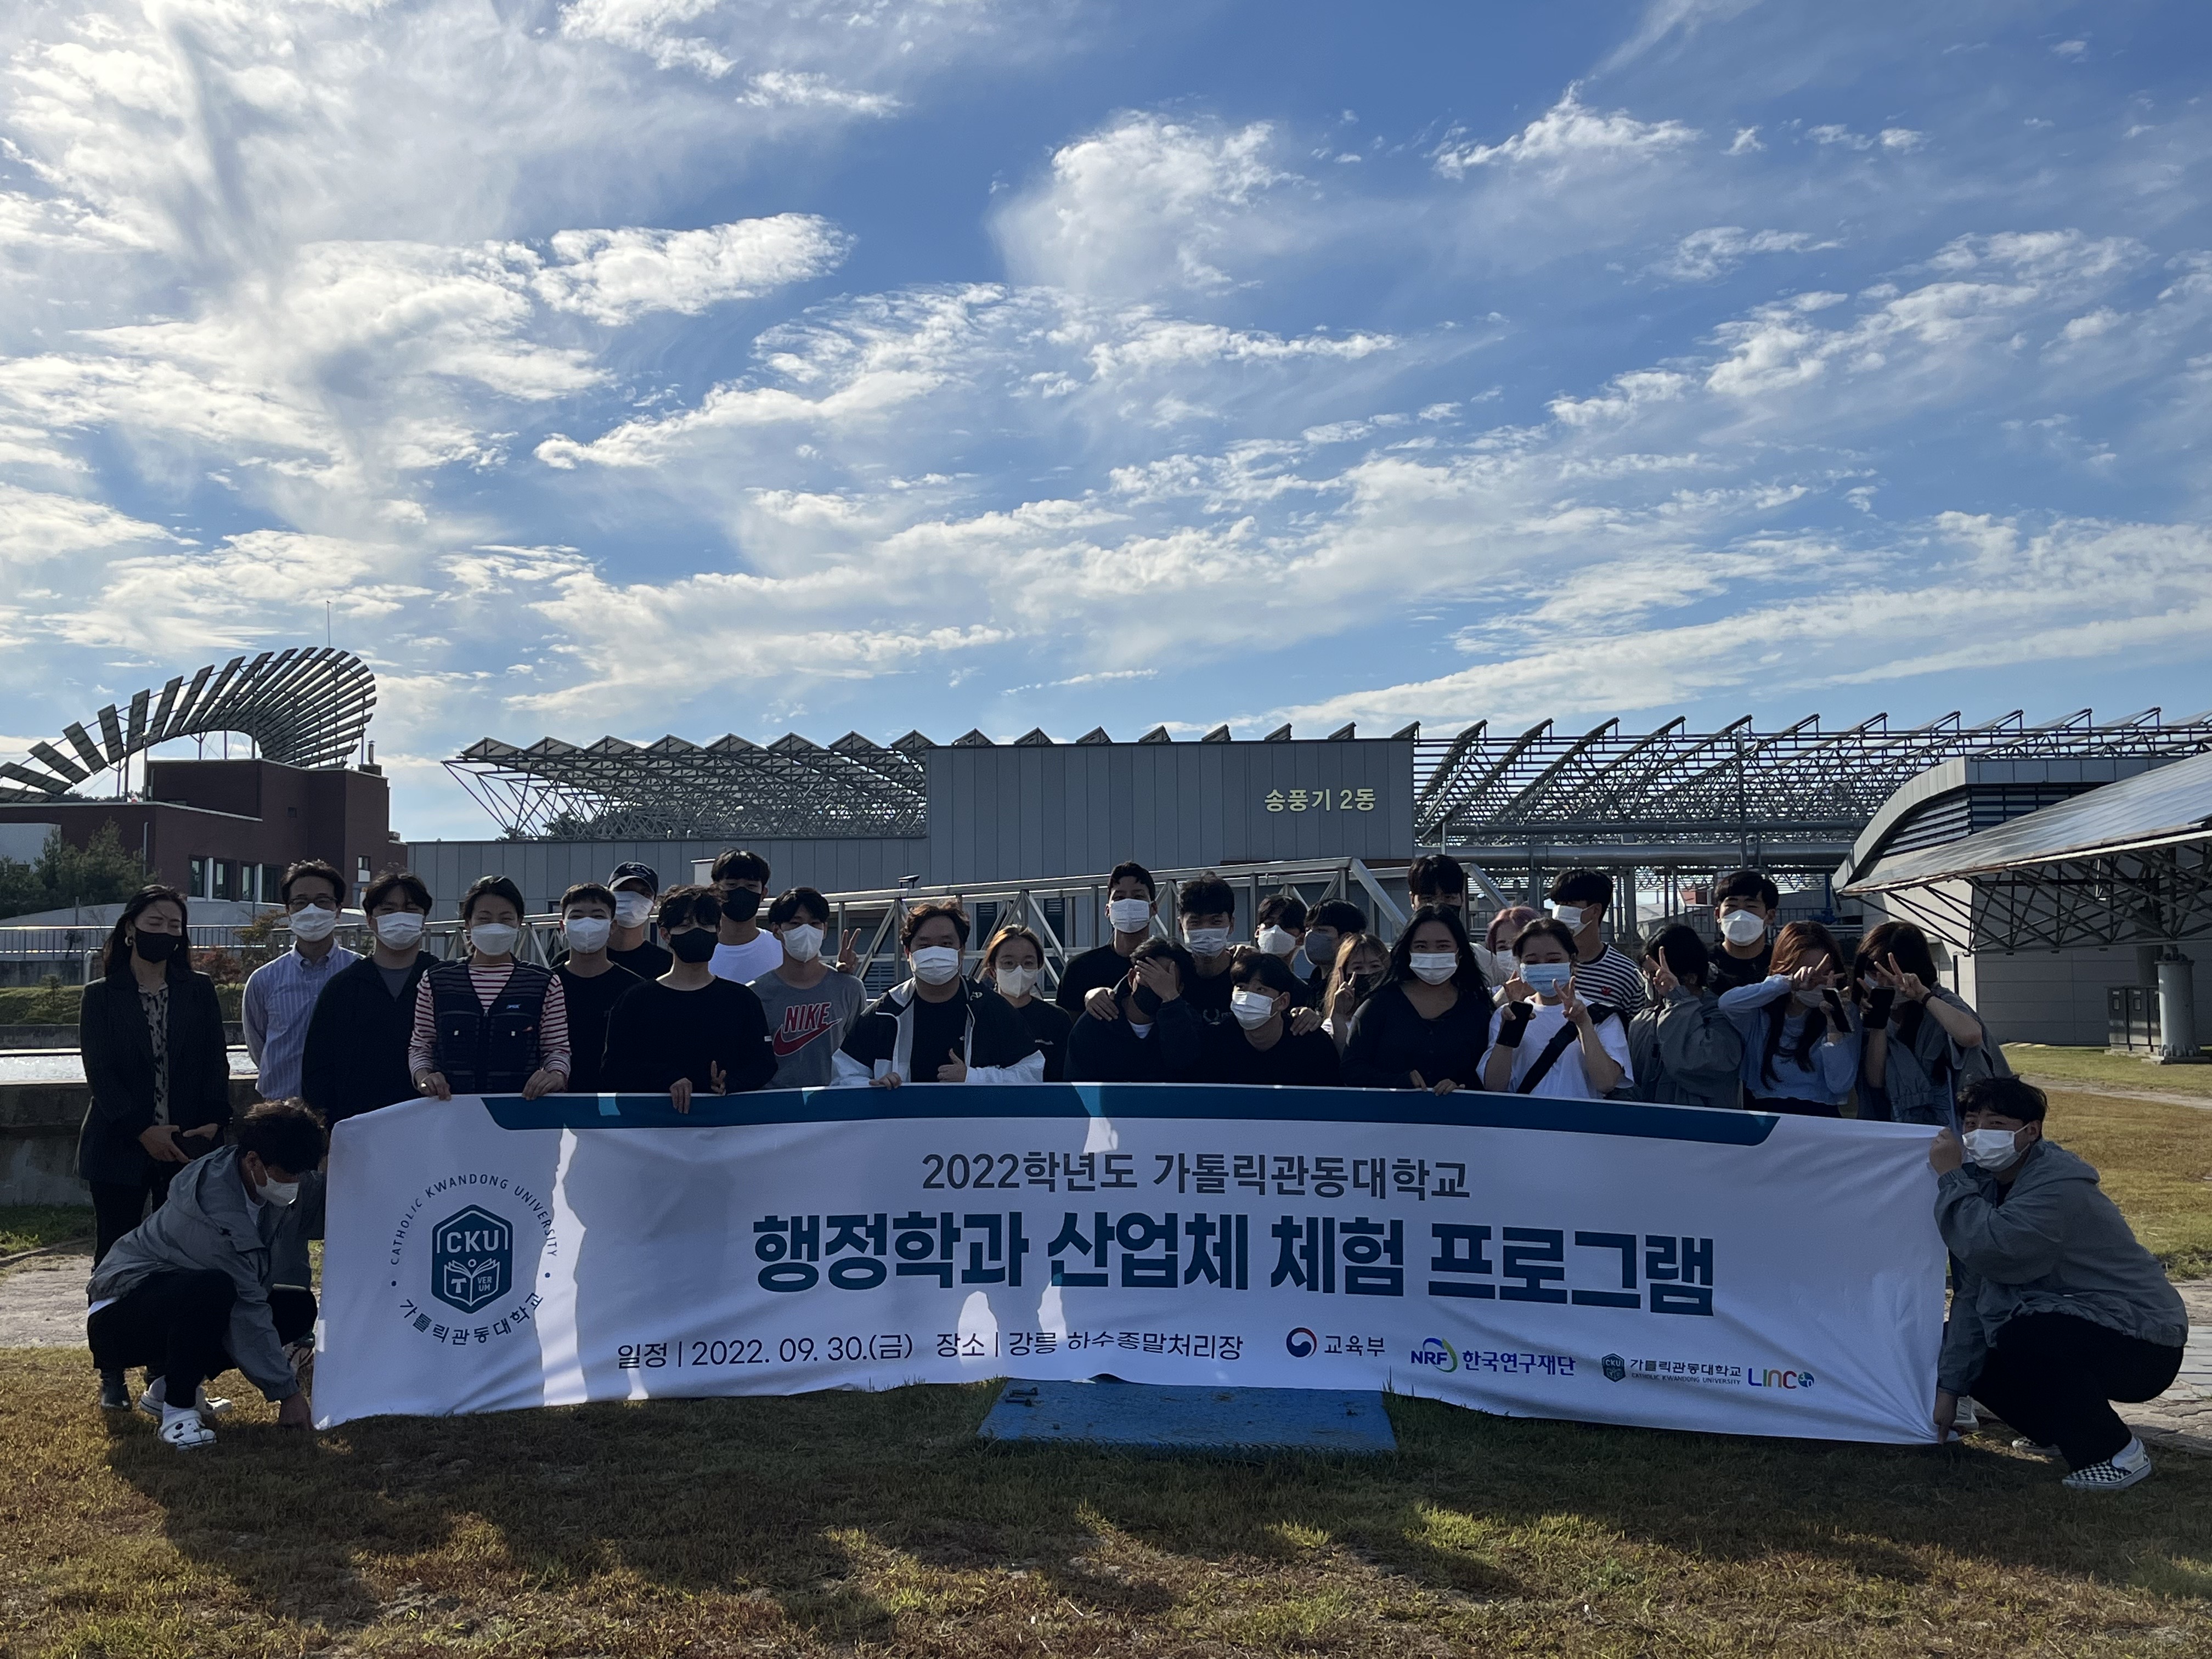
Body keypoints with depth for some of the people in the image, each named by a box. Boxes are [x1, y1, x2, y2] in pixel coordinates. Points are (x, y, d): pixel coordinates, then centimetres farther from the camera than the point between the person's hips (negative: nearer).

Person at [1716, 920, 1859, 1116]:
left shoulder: (1842, 1017, 8)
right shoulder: (1760, 1014, 6)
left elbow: (1841, 1085, -3)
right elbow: (1728, 1003, -19)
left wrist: (1833, 1021, -9)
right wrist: (1789, 983, -21)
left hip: (1819, 1116, 0)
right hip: (1763, 1113, 0)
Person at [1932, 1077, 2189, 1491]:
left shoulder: (2060, 1188, -23)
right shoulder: (1989, 1184, 3)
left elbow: (1990, 1249, -38)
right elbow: (1971, 1292, 1)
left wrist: (1951, 1178, -24)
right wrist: (1949, 1386, -2)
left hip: (2143, 1346, -9)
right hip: (2070, 1328, 9)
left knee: (2021, 1336, -33)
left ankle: (2116, 1452, -10)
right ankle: (2061, 1432, 19)